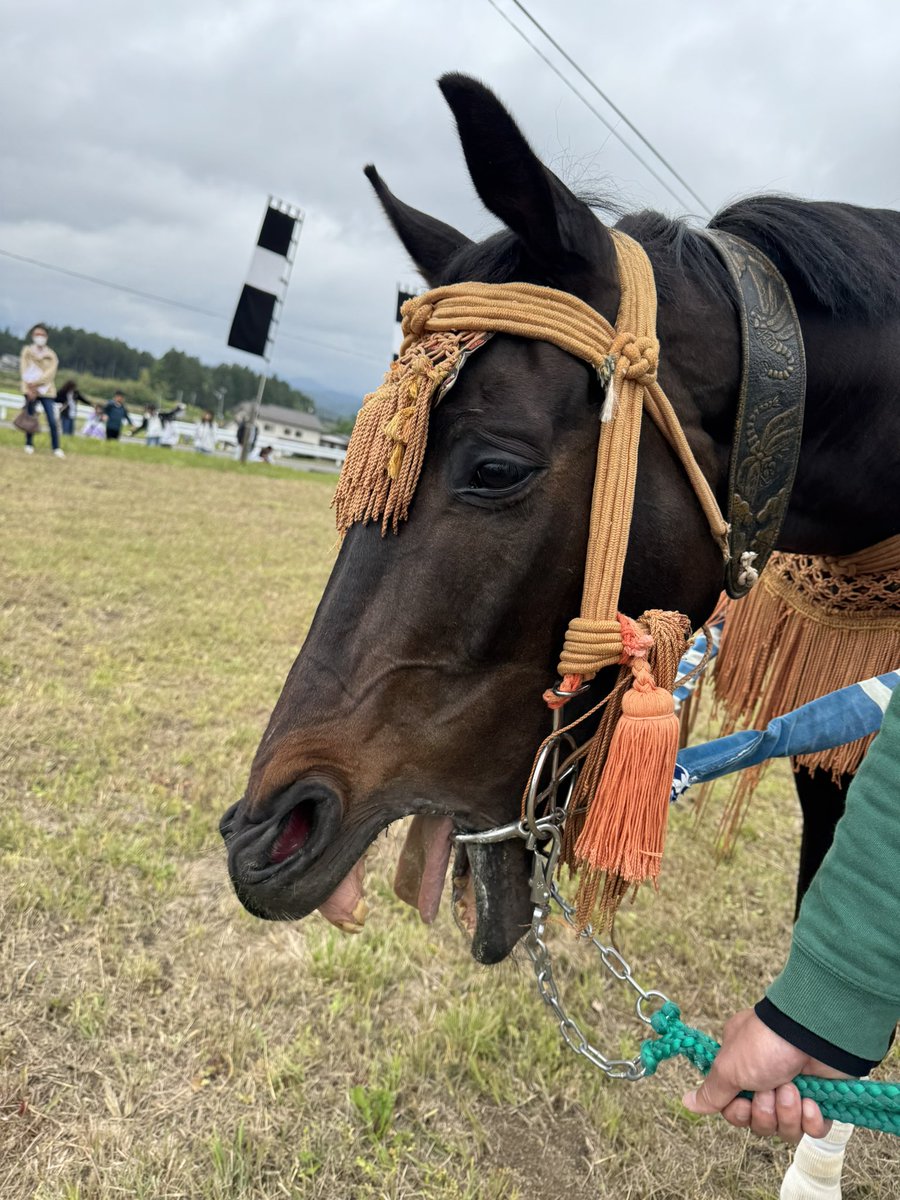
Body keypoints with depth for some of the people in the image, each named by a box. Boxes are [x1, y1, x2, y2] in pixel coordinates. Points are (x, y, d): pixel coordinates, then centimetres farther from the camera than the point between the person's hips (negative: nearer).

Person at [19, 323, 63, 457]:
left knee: (52, 421, -8)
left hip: (46, 391, 0)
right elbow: (24, 370, -1)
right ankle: (29, 445, 13)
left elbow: (50, 372, -6)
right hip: (31, 390, 0)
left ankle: (57, 448, -3)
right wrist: (29, 388, -12)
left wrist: (36, 383, -16)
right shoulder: (27, 351, 6)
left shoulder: (51, 355, 6)